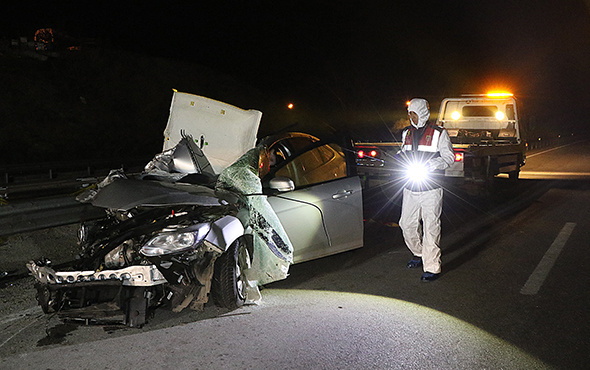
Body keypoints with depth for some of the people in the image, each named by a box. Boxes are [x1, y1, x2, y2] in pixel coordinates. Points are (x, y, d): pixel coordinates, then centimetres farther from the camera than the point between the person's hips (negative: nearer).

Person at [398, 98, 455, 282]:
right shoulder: (406, 133, 13)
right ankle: (419, 254, 34)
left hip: (431, 189, -6)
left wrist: (429, 165, -19)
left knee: (431, 228, -5)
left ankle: (432, 268, 2)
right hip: (410, 189, 6)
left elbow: (449, 157, -4)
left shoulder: (439, 133, -4)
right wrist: (399, 158, 2)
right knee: (407, 224, 10)